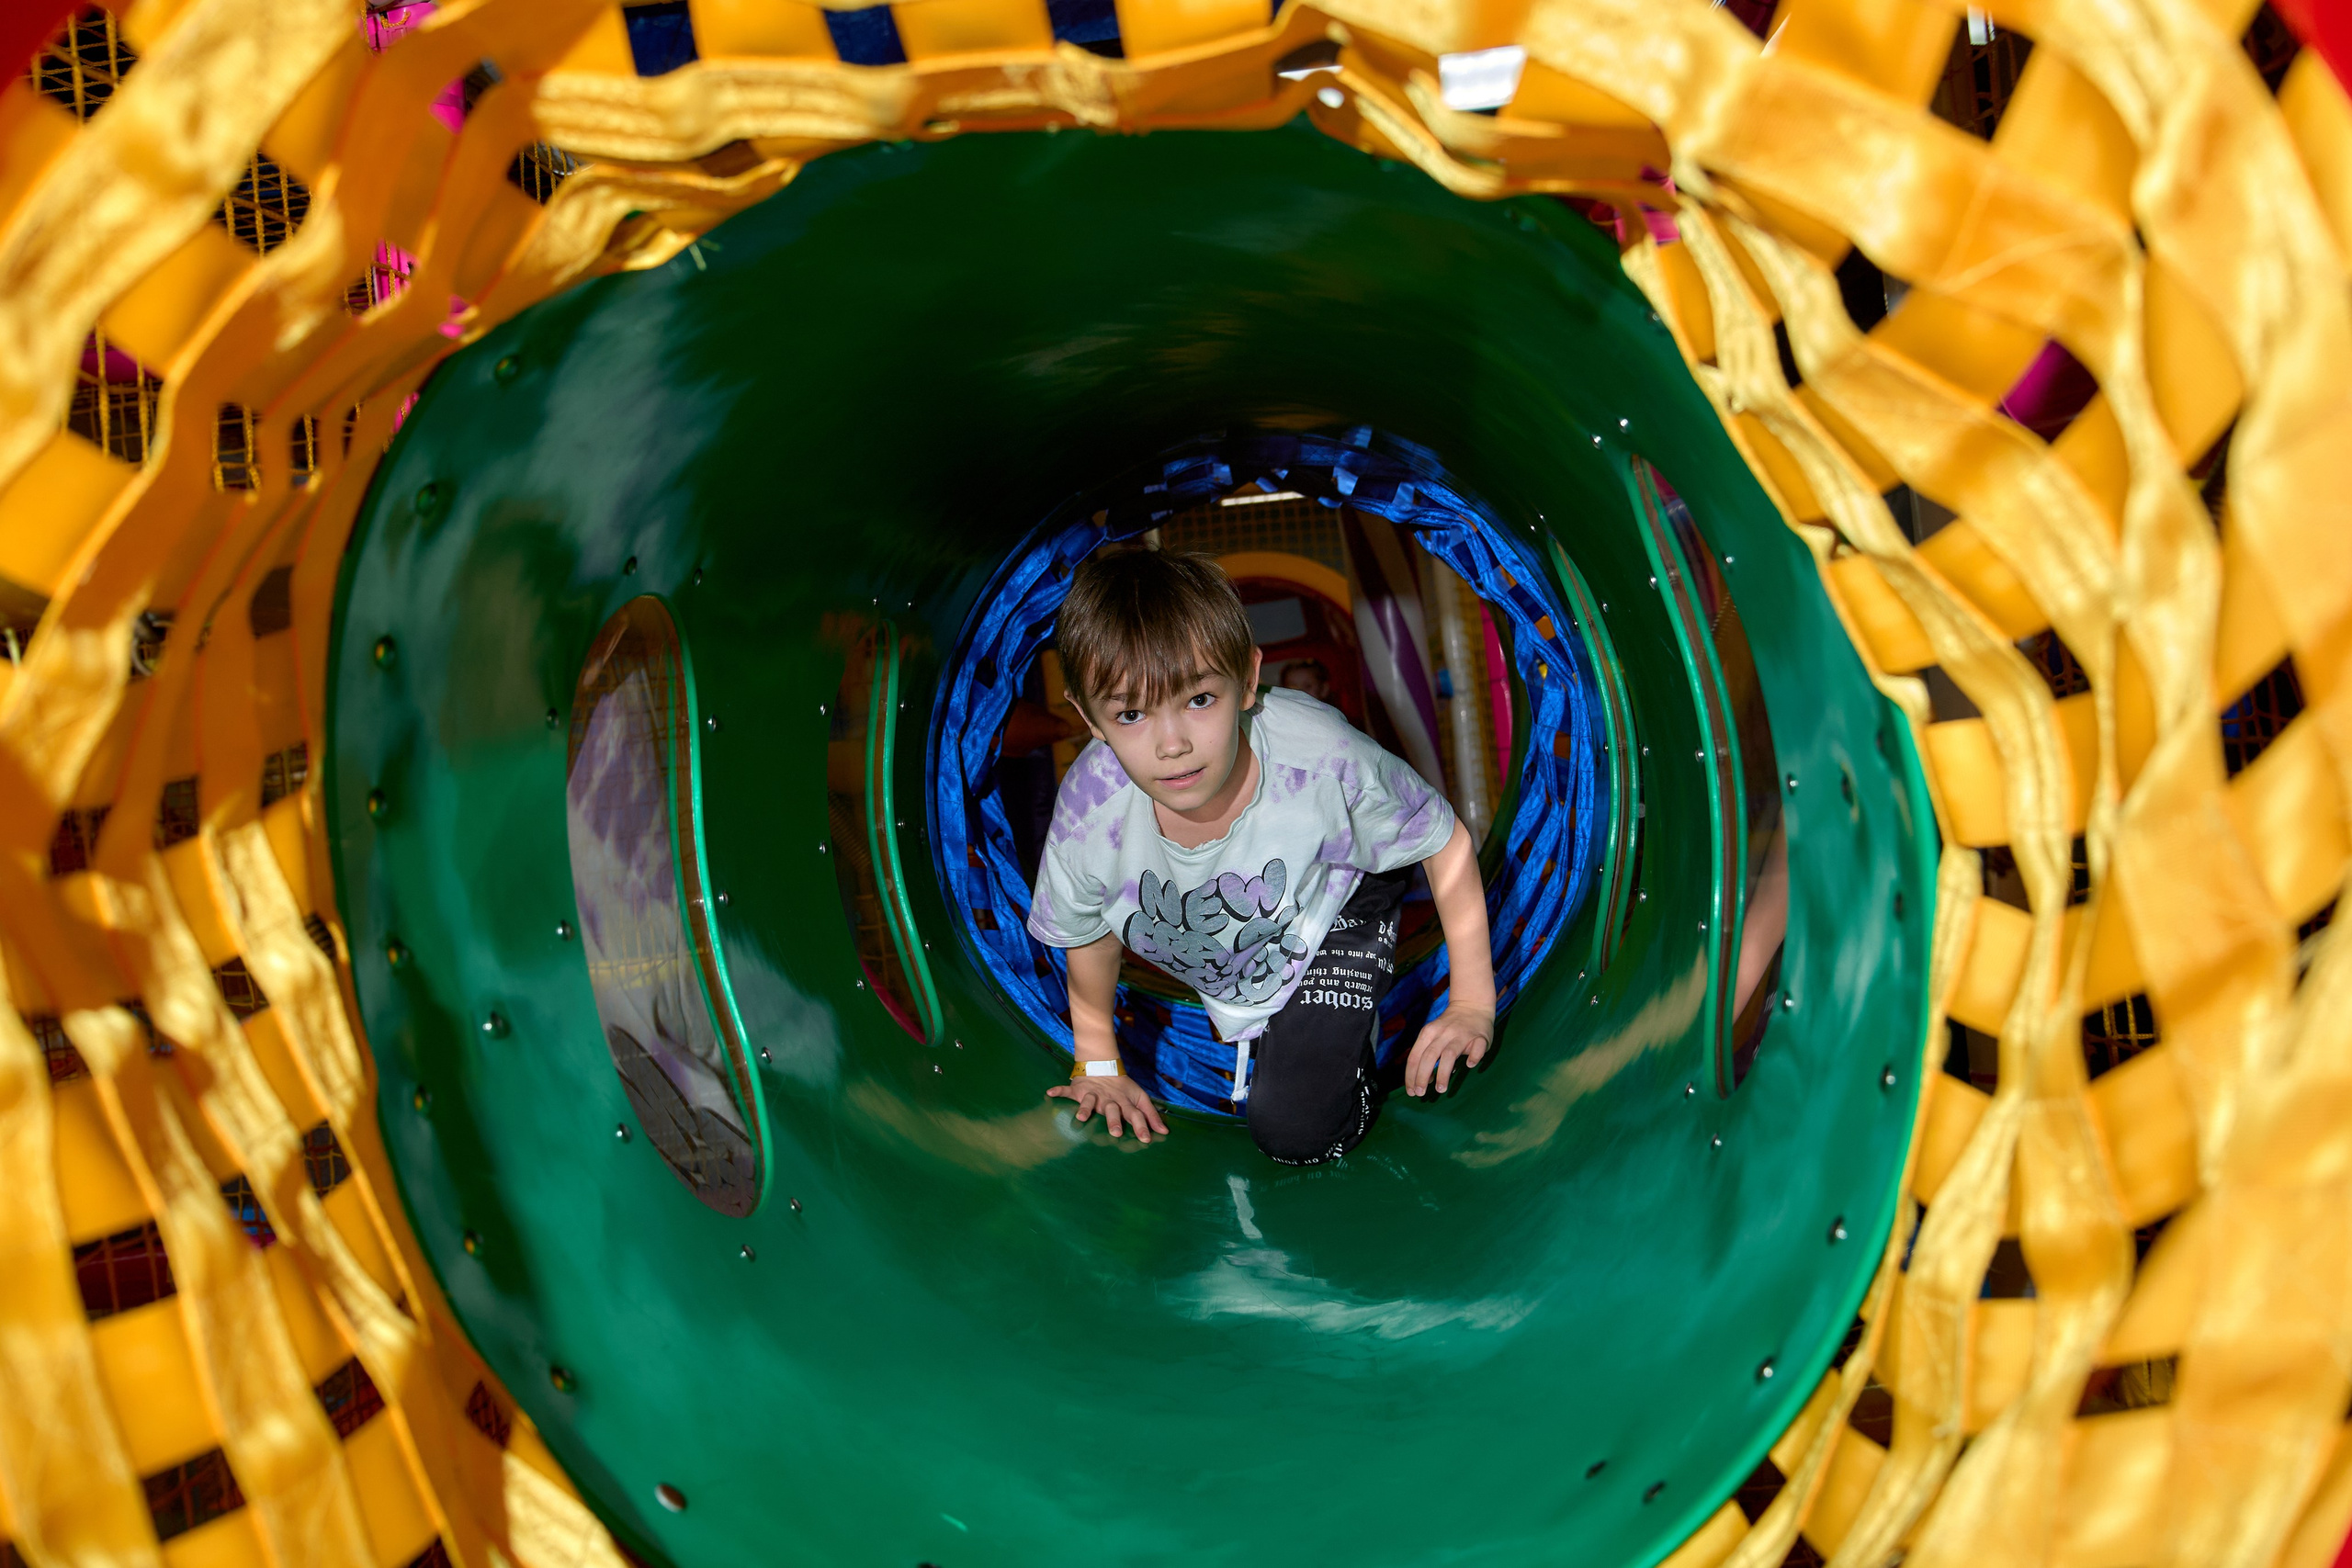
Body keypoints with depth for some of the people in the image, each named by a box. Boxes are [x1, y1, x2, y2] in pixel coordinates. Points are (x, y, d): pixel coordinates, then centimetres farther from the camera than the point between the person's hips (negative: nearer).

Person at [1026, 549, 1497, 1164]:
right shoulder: (1087, 808, -33)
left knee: (1297, 1132, -13)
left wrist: (1473, 1005, -16)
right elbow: (1087, 935, -9)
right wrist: (1099, 1066, 4)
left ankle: (1352, 1027, 13)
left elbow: (1447, 842, -20)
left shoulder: (1322, 761, -40)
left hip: (1335, 913, -3)